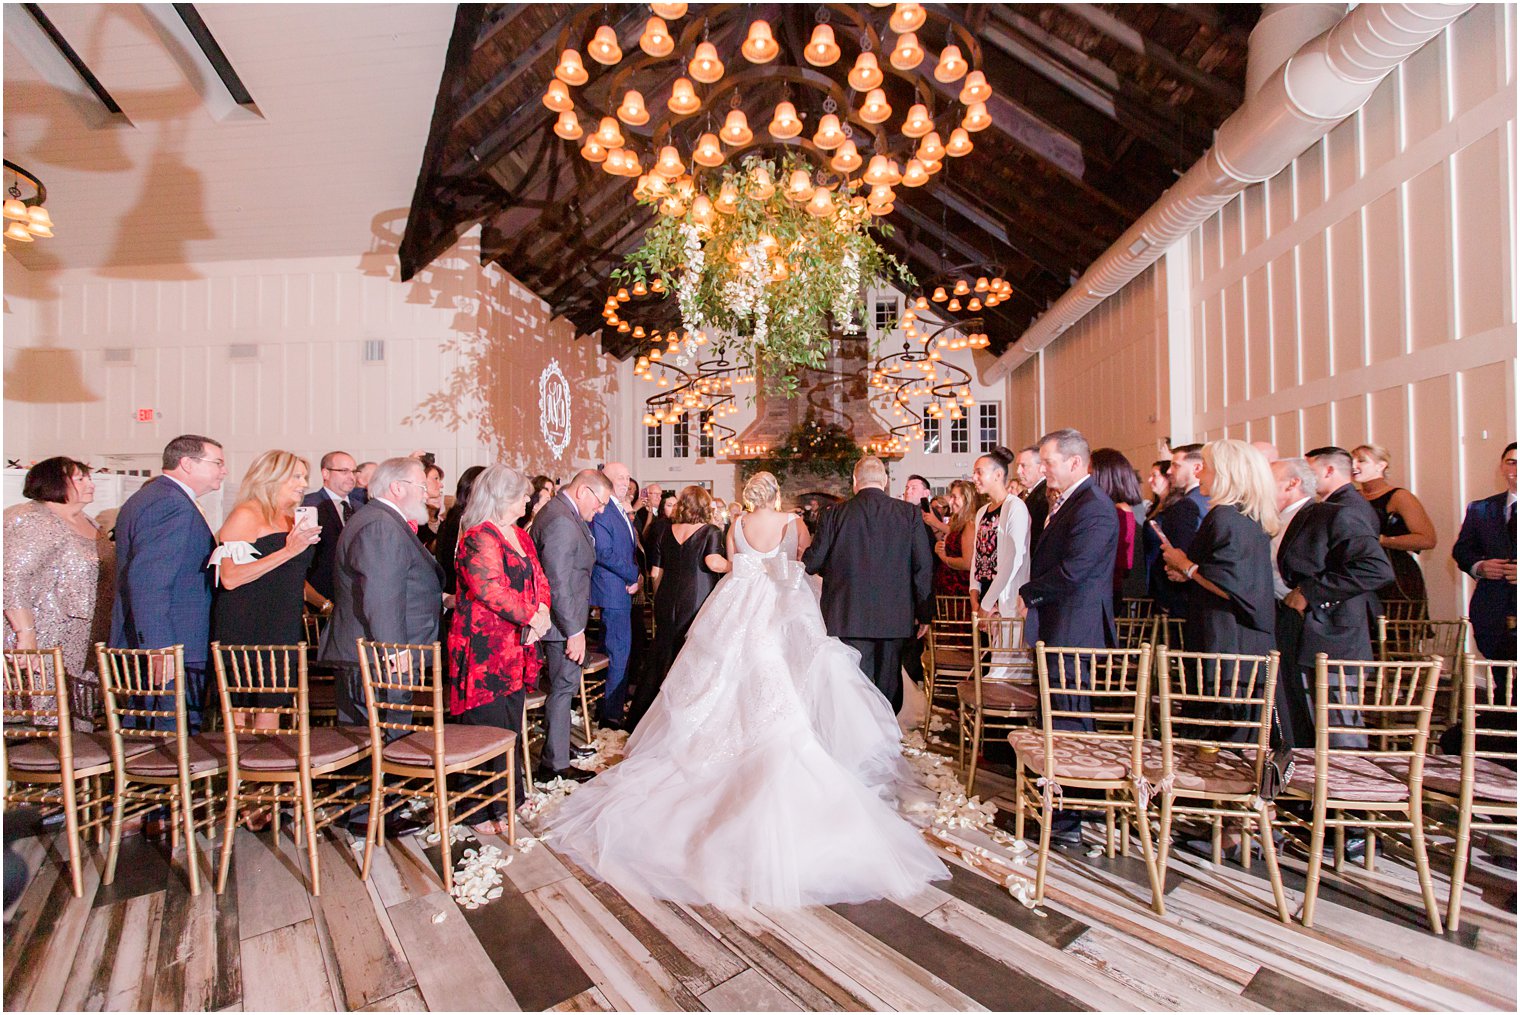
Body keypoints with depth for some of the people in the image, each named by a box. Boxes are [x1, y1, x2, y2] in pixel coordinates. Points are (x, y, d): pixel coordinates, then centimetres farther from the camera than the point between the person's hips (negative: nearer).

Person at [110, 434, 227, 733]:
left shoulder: (144, 498, 18)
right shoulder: (173, 505, -17)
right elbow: (148, 582, -25)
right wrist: (161, 651, -25)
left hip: (140, 648, 11)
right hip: (173, 652, -11)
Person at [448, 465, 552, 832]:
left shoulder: (519, 535, 16)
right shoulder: (478, 538, -14)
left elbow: (539, 578, 15)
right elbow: (489, 589, -24)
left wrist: (542, 611, -4)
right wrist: (531, 616, -16)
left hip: (517, 647, 9)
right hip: (485, 649, -9)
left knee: (512, 725, 17)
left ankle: (512, 795, 32)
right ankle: (487, 813, 13)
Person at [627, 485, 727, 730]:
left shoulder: (667, 531, 7)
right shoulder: (710, 531, -6)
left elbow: (655, 572, 10)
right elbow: (713, 562, -25)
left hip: (668, 602, 5)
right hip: (699, 603, -4)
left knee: (661, 656, 14)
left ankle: (640, 716, 22)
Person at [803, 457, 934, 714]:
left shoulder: (835, 513, -6)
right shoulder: (910, 514, -3)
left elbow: (812, 562, -4)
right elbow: (924, 566, -4)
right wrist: (923, 613, 4)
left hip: (849, 616, -2)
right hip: (894, 617, 2)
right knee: (889, 681, 18)